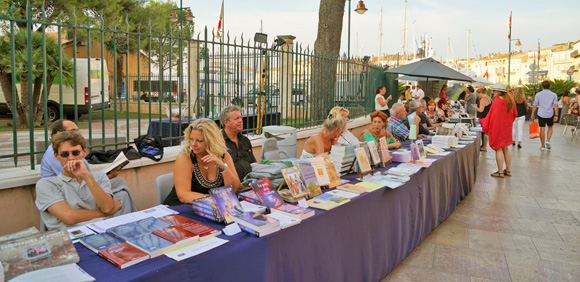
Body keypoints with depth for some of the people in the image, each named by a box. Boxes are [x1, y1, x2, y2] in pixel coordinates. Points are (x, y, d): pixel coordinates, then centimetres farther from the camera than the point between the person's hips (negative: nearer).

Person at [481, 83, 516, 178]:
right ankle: (508, 170, 21)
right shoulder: (510, 101, 8)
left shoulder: (497, 101, -16)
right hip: (507, 128, 8)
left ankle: (500, 172, 0)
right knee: (506, 149, 15)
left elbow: (493, 115, -16)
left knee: (498, 149, -3)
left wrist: (485, 126, -8)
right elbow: (514, 114, 16)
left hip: (497, 128, -8)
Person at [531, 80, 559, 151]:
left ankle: (543, 146, 9)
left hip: (541, 114, -1)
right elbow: (555, 105, -7)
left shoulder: (538, 94, -1)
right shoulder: (554, 95, 1)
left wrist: (532, 114, 6)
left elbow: (535, 105, -1)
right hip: (550, 115, 1)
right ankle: (548, 141, 4)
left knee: (542, 130, 3)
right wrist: (556, 115, -7)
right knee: (550, 128, 22)